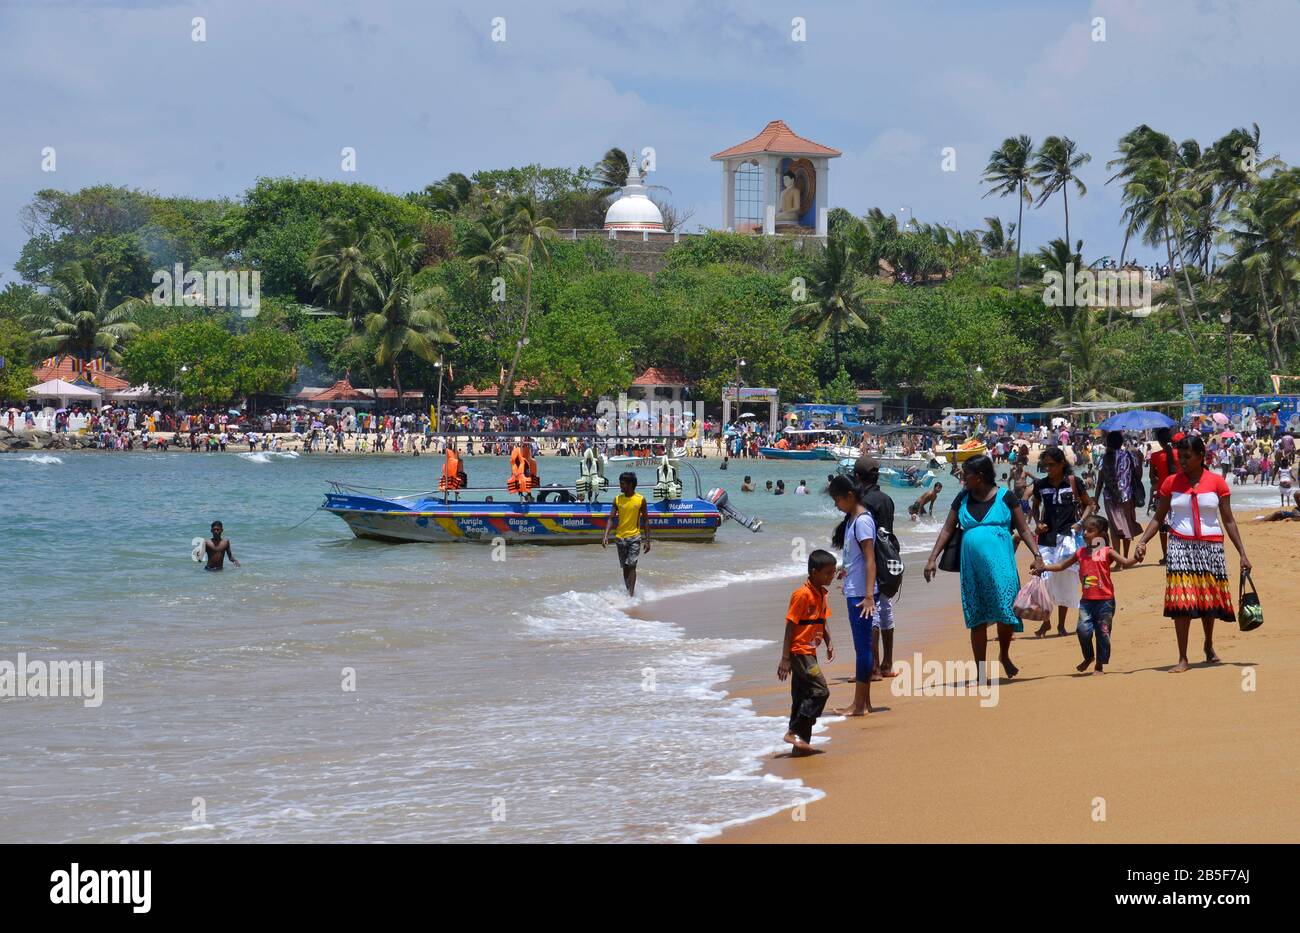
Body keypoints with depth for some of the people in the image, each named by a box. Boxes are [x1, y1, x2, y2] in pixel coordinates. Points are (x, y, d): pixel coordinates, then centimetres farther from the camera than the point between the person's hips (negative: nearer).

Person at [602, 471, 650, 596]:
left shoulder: (640, 499, -4)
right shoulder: (617, 499, 2)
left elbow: (646, 520, 1)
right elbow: (611, 518, -2)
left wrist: (647, 540, -1)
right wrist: (606, 536, -15)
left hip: (634, 536, -3)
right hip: (620, 537, 3)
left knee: (631, 566, -13)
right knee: (625, 567, 10)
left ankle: (631, 595, -16)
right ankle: (629, 591, 22)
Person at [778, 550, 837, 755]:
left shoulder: (822, 594, 10)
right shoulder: (802, 594, -17)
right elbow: (790, 627, -17)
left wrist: (829, 644, 6)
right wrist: (785, 658, -18)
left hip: (809, 652, 9)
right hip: (799, 651, -9)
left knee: (804, 697, 10)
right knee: (820, 691, -15)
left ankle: (801, 743, 13)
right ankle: (795, 732, -12)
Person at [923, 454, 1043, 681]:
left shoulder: (1005, 497, 0)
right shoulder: (962, 499, 10)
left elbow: (1023, 529, 2)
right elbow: (947, 530, 13)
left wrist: (1037, 555, -9)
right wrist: (932, 559, 5)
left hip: (1000, 563, -3)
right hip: (971, 567, 3)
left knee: (1006, 611, -13)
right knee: (977, 619, 5)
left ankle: (1004, 655, 15)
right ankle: (981, 671, 12)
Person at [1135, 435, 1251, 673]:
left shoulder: (1216, 482, 1)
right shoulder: (1172, 483, 4)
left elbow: (1228, 520, 3)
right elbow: (1159, 517, 8)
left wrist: (1242, 553, 1)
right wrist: (1143, 542, -7)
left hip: (1210, 546, 0)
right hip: (1180, 545, 0)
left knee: (1208, 599, 8)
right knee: (1181, 600, -10)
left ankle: (1209, 645, 35)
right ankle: (1183, 659, -8)